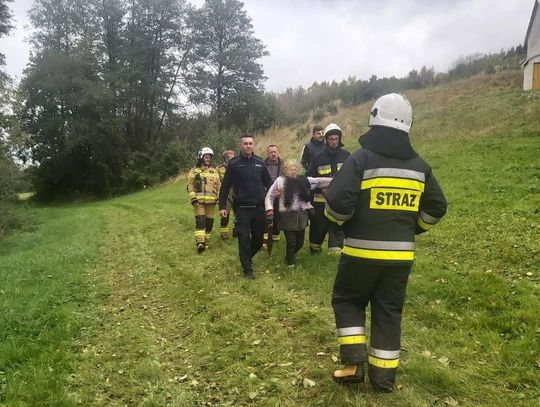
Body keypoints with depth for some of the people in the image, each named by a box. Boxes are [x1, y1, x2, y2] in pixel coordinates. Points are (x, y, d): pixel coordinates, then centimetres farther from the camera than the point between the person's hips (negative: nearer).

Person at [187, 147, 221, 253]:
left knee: (209, 222, 5)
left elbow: (218, 185, 14)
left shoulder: (214, 171, 14)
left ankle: (205, 242, 16)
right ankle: (200, 243, -21)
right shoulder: (194, 170, 5)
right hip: (199, 201, -3)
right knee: (200, 221, -15)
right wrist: (193, 198, -10)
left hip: (211, 201, 3)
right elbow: (190, 186, 1)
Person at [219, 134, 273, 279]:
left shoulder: (260, 162, 6)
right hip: (242, 208, -3)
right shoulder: (234, 164, -2)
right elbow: (225, 186, 0)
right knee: (244, 239, -2)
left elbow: (268, 183, 10)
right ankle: (248, 269, 10)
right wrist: (222, 206, -3)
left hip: (259, 207, 3)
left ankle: (248, 258, 37)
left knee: (258, 239, 10)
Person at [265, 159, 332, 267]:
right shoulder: (280, 180, -3)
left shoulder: (303, 180, 8)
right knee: (291, 241, 0)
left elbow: (318, 181, 7)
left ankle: (289, 255, 41)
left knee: (300, 241, 13)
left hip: (301, 216, 5)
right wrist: (269, 211, -10)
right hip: (287, 216, -4)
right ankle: (290, 262, 25)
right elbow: (269, 196, -1)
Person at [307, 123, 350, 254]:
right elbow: (310, 177, 6)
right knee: (318, 225, 11)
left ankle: (335, 251, 2)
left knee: (337, 226, -1)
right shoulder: (319, 158, 3)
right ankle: (314, 249, 31)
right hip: (321, 199, 0)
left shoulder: (346, 156, 5)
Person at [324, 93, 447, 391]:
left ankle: (354, 362, 11)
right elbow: (436, 208, 12)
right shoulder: (419, 166, 6)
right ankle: (383, 375, 21)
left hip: (362, 250, -4)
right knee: (389, 311, 14)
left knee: (346, 300, 16)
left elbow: (338, 203, -19)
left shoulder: (361, 159, -11)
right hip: (401, 254, 4)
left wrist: (340, 221, 3)